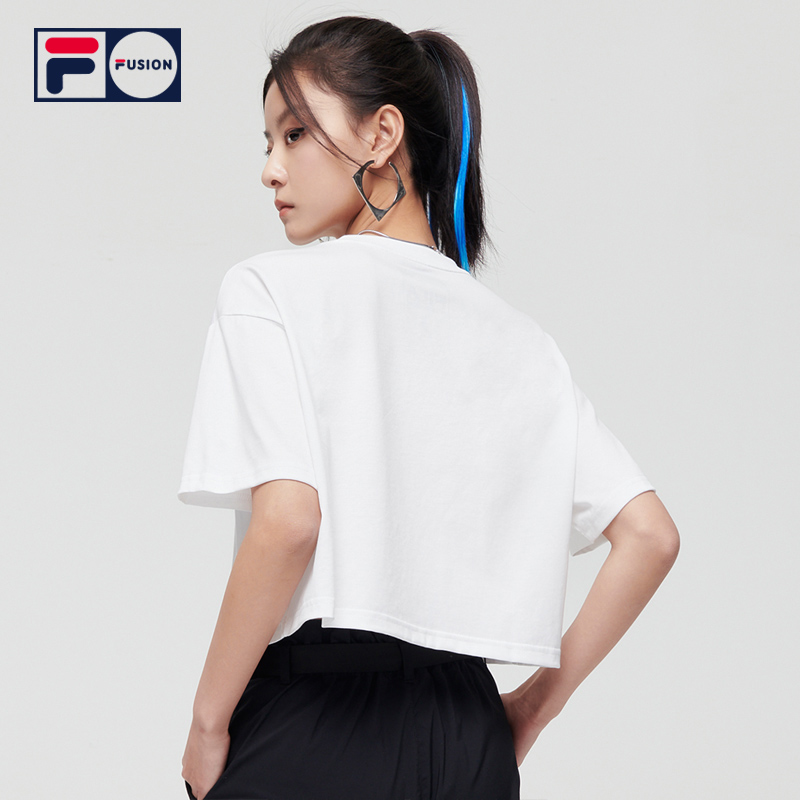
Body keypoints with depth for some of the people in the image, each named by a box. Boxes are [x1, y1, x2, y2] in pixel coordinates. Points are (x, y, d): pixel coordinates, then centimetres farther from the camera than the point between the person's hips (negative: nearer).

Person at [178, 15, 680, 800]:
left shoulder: (271, 290, -5)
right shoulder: (519, 338, 11)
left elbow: (287, 520, -18)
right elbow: (650, 536, 6)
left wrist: (208, 721, -8)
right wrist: (533, 706, 12)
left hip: (310, 722, -5)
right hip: (468, 737, 5)